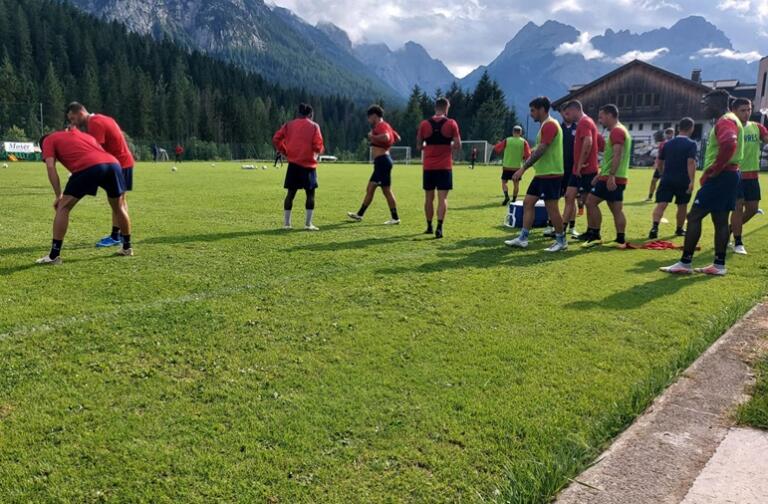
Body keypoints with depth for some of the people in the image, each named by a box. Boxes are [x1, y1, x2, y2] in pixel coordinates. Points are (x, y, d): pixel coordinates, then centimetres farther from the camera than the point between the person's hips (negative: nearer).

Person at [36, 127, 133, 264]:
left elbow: (51, 167, 11)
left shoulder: (49, 140, 25)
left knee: (63, 207, 8)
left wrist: (59, 195, 10)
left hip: (88, 167, -5)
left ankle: (54, 256, 5)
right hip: (113, 163, 5)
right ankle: (127, 247, 36)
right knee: (119, 207, 26)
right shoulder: (84, 135, 41)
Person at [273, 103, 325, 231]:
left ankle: (286, 223, 8)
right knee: (310, 193, 6)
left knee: (291, 193, 9)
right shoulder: (314, 126, -1)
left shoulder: (289, 125, 8)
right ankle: (308, 224, 1)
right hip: (308, 164, -3)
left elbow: (276, 139, 2)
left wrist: (285, 152, 12)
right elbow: (318, 146, -9)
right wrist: (320, 150, 13)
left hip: (293, 164, 3)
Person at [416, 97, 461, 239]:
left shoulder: (424, 124, 3)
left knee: (429, 198, 13)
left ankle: (429, 227, 22)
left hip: (428, 167, 2)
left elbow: (419, 146, 8)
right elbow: (458, 146, -3)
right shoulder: (451, 124, -3)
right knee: (442, 198, -1)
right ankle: (439, 227, -13)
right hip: (445, 167, -2)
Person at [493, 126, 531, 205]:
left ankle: (506, 196, -14)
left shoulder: (507, 140, -4)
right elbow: (528, 156, -6)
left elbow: (496, 149, 2)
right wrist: (522, 158, 13)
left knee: (504, 182, 8)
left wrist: (501, 152, 20)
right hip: (518, 167, 1)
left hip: (507, 166, -1)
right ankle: (514, 200, 15)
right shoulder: (524, 142, -3)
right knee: (516, 184, 13)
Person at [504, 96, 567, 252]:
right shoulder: (546, 125, 17)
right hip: (542, 174, 10)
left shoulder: (550, 125, -15)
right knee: (528, 202, 8)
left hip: (550, 174, -10)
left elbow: (540, 150, -22)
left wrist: (523, 168, -22)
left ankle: (561, 241, 8)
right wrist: (525, 167, 20)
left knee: (551, 208, -4)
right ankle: (523, 238, 11)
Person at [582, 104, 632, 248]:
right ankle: (621, 239, 6)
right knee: (617, 209, 7)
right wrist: (600, 175, 25)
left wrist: (611, 176, -28)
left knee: (591, 202, -5)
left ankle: (594, 235, -3)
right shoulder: (621, 130, 22)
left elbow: (617, 155, -22)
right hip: (617, 179, 10)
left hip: (611, 178, -10)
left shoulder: (616, 131, -11)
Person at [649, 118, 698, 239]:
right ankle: (680, 229, 28)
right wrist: (692, 181, -20)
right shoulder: (691, 144, -5)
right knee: (682, 206, 15)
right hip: (683, 181, -2)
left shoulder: (668, 143, 10)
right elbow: (691, 162, -17)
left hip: (667, 179, 3)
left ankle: (655, 227, -27)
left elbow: (660, 162, 16)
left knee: (661, 204, -7)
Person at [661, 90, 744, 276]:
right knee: (720, 220, 10)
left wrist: (713, 171, -23)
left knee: (694, 217, -9)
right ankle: (719, 265, 13)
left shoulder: (725, 121, -13)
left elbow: (729, 144, -32)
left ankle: (685, 263, -8)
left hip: (720, 177, -11)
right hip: (727, 176, 11)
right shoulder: (729, 120, 21)